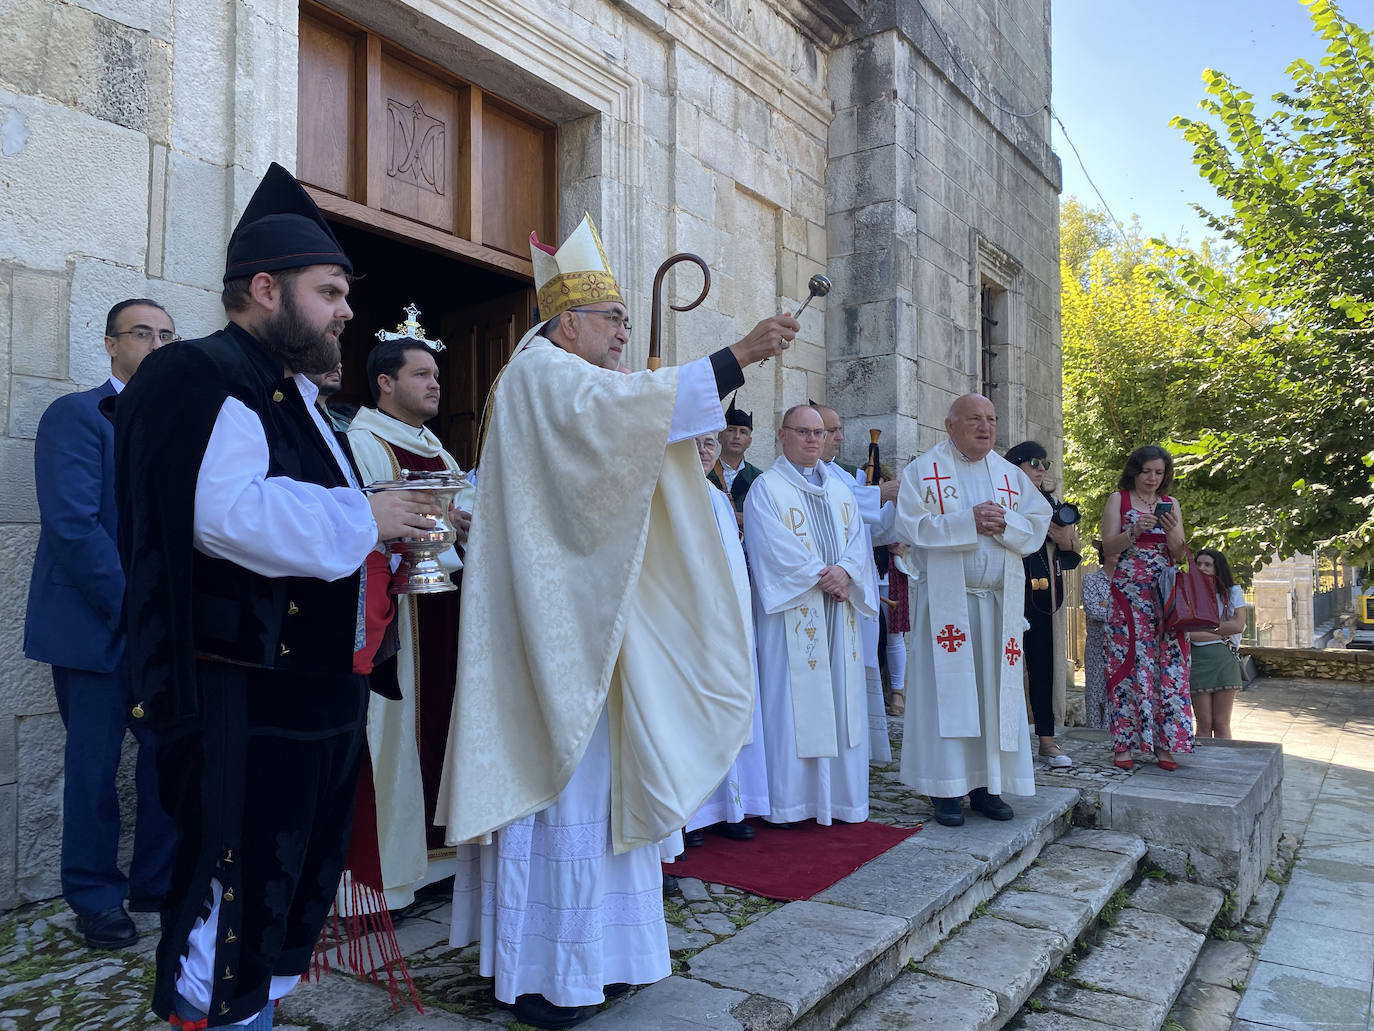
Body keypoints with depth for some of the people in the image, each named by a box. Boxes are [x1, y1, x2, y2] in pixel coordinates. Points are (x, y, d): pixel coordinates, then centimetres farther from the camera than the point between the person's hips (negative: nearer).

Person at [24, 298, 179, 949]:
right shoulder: (76, 415, -5)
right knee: (94, 765, 5)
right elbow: (73, 525, -15)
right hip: (97, 625, -5)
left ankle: (157, 884, 24)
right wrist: (132, 607, -16)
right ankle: (96, 900, 22)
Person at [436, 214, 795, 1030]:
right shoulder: (543, 372, -9)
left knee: (590, 773, 13)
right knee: (556, 777, -4)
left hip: (588, 618, 10)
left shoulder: (572, 385, 23)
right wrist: (737, 356, -30)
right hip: (551, 620, -10)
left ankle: (586, 948, 24)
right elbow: (623, 406, -29)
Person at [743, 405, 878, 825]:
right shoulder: (766, 487, 0)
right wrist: (821, 576, -14)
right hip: (793, 611, -6)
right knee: (793, 701, -5)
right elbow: (774, 547, -12)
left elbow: (858, 538, 8)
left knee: (841, 700, 6)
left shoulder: (840, 488, 19)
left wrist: (846, 571, -12)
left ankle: (840, 794, 15)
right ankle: (791, 799, 3)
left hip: (840, 611, 6)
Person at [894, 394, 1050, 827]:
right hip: (945, 600, -4)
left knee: (995, 691, 5)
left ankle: (986, 785, 15)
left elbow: (1037, 524, 8)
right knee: (947, 690, -3)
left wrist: (1004, 524, -12)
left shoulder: (1011, 475, 15)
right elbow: (910, 524, -9)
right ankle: (947, 789, 5)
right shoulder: (923, 470, 2)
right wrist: (968, 521, -17)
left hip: (999, 602, 4)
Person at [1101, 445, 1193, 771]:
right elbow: (1109, 548, -2)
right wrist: (1135, 531, -18)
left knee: (1168, 663, -3)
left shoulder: (1170, 504, 15)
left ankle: (1164, 744, 2)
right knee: (1129, 663, -7)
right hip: (1128, 593, -3)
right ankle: (1124, 744, -3)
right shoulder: (1118, 499, 6)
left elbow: (1179, 555, 10)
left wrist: (1171, 531, -9)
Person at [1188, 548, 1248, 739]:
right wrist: (1222, 634, -7)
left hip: (1224, 661, 1)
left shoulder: (1232, 592, 9)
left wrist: (1203, 627, -2)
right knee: (1204, 724, 1)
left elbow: (1238, 625, -5)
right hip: (1197, 660, -1)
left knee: (1221, 724, 3)